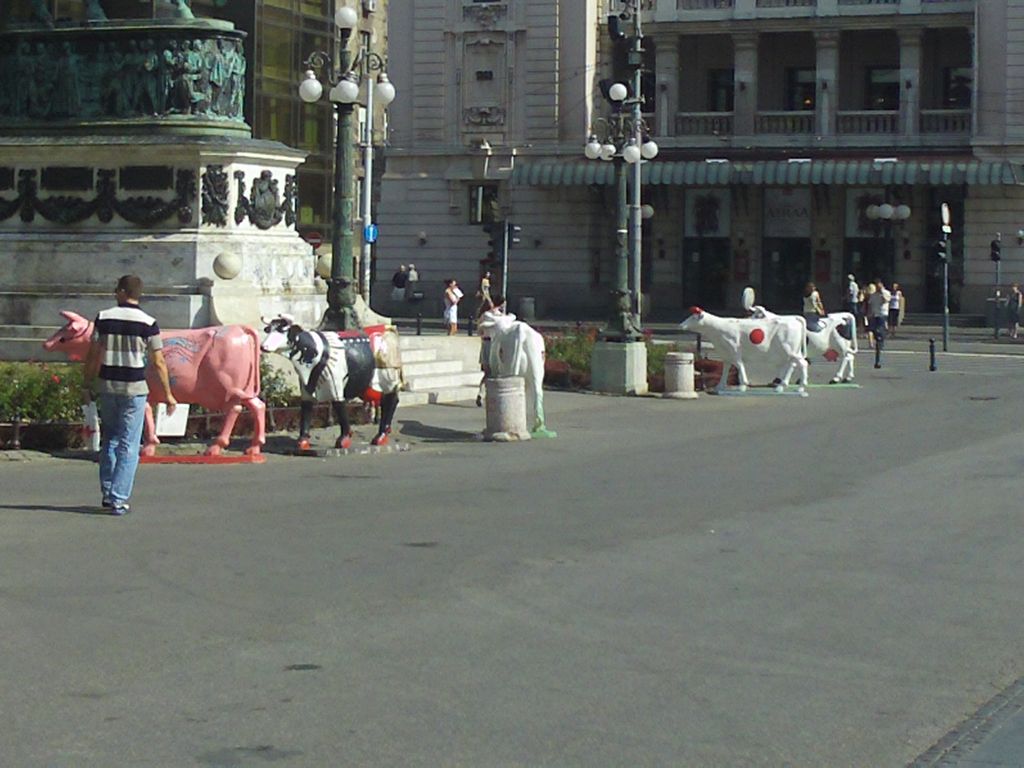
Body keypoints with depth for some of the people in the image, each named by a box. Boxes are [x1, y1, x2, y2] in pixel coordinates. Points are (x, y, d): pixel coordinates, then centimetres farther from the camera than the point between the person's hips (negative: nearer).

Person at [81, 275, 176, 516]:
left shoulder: (103, 318, -1)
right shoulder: (148, 323, -6)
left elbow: (93, 355, 1)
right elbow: (158, 363, -6)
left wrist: (86, 385, 11)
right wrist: (168, 394, 2)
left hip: (107, 387, 2)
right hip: (134, 388, -2)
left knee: (109, 439, 19)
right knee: (128, 446, 2)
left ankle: (108, 493, 18)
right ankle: (119, 500, -1)